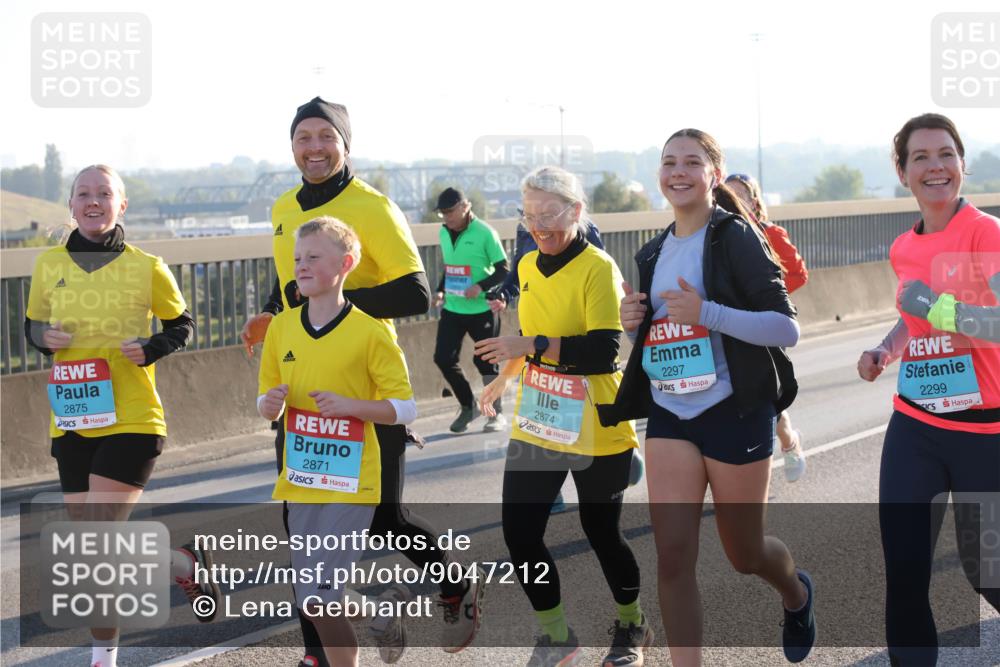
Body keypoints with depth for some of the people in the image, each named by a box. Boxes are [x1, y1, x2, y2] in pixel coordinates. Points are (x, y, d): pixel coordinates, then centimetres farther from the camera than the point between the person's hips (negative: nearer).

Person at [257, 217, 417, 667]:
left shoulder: (370, 332, -9)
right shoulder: (281, 327, 5)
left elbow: (405, 409, -6)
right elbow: (267, 407, 14)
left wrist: (348, 405, -20)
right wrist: (271, 404, -10)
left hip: (349, 483, -5)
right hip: (300, 480, 5)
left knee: (317, 598, -11)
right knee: (315, 600, 10)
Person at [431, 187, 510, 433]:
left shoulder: (484, 233, -12)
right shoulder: (444, 233, 8)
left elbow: (503, 270, -10)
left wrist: (481, 287, -24)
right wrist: (441, 290, 5)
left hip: (482, 309, -6)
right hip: (452, 309, 6)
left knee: (485, 361, 0)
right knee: (443, 357, -1)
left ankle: (497, 414, 17)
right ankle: (467, 405, 20)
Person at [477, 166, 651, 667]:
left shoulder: (598, 269, -15)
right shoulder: (529, 267, 7)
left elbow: (603, 351, -24)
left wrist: (531, 346, -26)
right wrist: (504, 377, 28)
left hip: (595, 432, -6)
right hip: (535, 425, 6)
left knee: (601, 531, 7)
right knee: (519, 533, -1)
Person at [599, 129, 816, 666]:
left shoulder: (735, 237, -9)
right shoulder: (654, 253, 10)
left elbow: (786, 328, -15)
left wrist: (707, 312, -26)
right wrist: (633, 322, 0)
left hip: (734, 414, -5)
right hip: (669, 415, 5)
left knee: (743, 553, 12)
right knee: (672, 557, -6)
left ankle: (796, 593, 46)